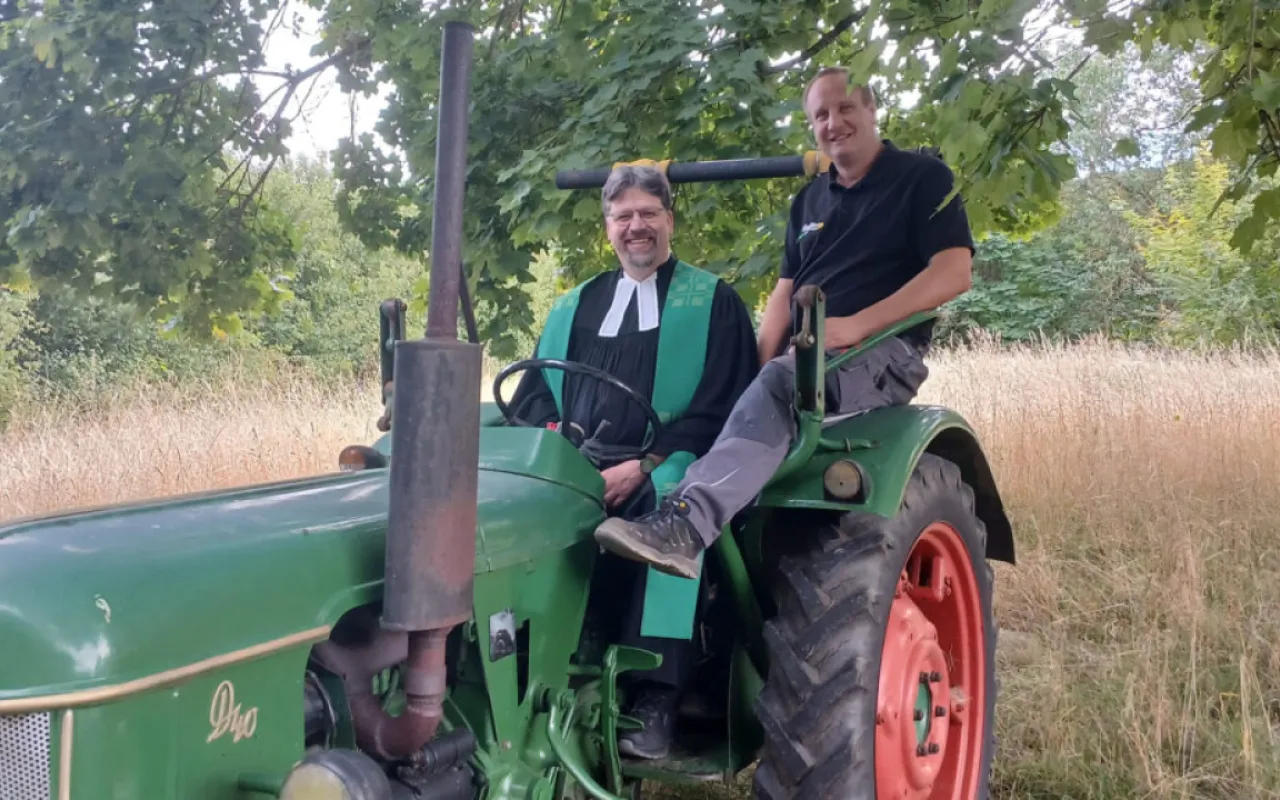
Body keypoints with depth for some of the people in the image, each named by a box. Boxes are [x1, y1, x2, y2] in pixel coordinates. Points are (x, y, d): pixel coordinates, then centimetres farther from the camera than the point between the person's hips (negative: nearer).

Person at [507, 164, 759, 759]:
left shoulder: (712, 301, 11)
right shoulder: (575, 306, 24)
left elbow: (721, 404, -1)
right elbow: (533, 394, 18)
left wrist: (643, 466, -13)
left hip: (665, 470, -3)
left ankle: (654, 699, -34)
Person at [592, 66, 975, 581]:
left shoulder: (922, 178, 1)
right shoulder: (809, 200, 20)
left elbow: (953, 272, -12)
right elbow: (785, 290, 15)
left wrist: (854, 326, -22)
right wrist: (759, 362, -5)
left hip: (885, 352, -7)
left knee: (780, 384, -36)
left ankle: (684, 525, -50)